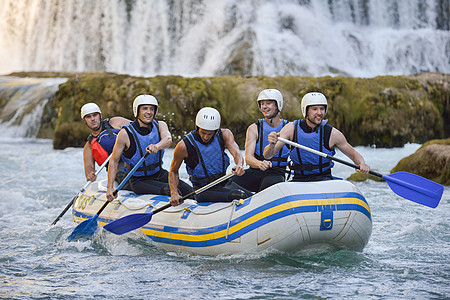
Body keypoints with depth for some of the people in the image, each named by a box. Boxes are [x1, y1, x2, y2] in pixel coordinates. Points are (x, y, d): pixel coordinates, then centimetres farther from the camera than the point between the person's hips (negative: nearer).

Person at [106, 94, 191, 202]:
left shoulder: (160, 125, -4)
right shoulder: (125, 133, -15)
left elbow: (168, 140, -28)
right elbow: (113, 161, -10)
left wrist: (157, 146, -53)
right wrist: (110, 188, -19)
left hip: (160, 174, 5)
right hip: (139, 180, -5)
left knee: (189, 191, -12)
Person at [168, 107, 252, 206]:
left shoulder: (224, 134, -5)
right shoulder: (184, 146, -14)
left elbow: (236, 153, -22)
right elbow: (173, 172, 0)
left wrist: (240, 165, -46)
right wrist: (174, 193, -15)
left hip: (224, 183, 5)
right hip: (203, 190, -5)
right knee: (240, 196, -29)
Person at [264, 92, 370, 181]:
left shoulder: (332, 133, -5)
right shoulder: (292, 128, -3)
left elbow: (354, 154, 9)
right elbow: (267, 155, -8)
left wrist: (362, 164, -14)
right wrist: (272, 145, -32)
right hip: (298, 180, 1)